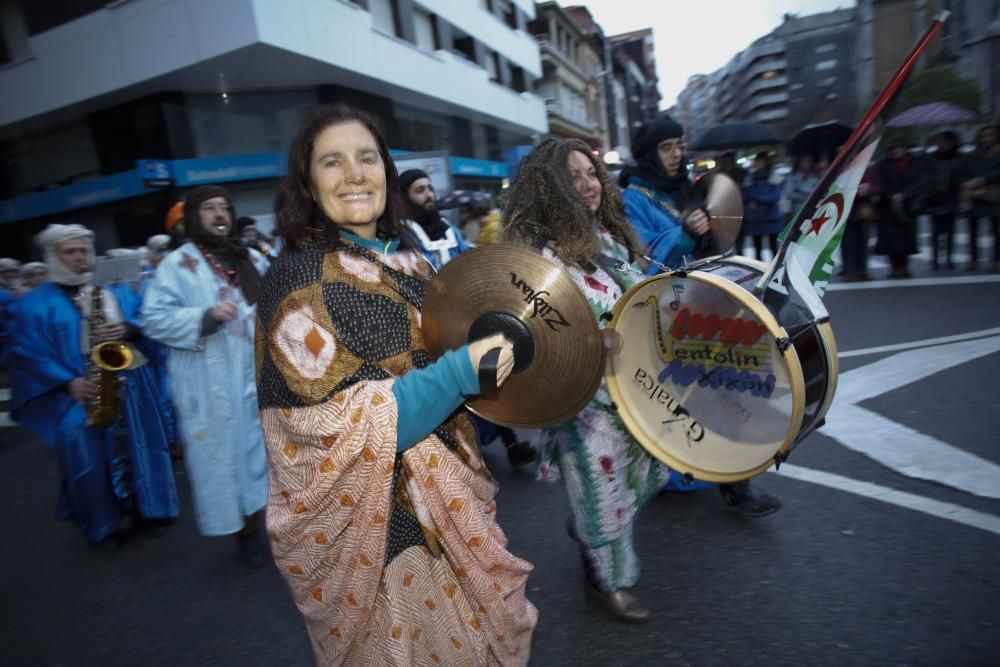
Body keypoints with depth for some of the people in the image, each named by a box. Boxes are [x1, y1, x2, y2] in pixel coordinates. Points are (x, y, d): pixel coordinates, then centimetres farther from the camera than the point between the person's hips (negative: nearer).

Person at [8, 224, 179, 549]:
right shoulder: (35, 302, 2)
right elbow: (28, 353, -4)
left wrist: (126, 330, -13)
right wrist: (68, 382, -18)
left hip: (126, 382, 3)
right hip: (79, 391, -2)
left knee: (138, 444, 3)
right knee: (87, 452, -8)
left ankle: (147, 509, 20)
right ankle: (105, 525, 12)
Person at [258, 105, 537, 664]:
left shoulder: (406, 252, 2)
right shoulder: (299, 279, -19)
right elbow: (343, 424, -24)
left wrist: (489, 353, 1)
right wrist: (462, 370, -32)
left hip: (447, 494, 7)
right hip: (382, 519, -7)